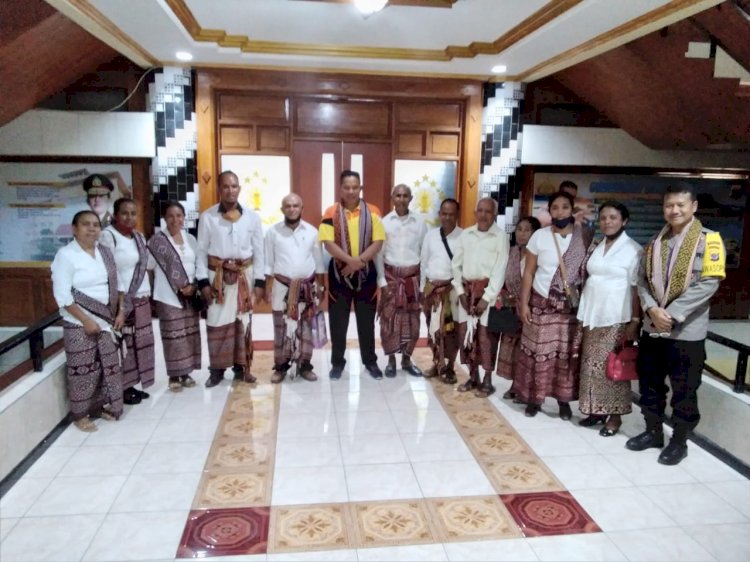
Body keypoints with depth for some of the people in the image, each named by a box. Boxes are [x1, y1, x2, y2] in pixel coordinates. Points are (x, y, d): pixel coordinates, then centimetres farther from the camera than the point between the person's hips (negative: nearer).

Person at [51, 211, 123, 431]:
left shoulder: (104, 252, 6)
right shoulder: (66, 254, -13)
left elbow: (113, 285, 12)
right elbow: (62, 295, -16)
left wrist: (115, 314, 5)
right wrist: (86, 320, -17)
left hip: (104, 320, 6)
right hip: (79, 324, -6)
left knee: (107, 366, 11)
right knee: (82, 370, 2)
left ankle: (100, 406, 28)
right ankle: (80, 414, 18)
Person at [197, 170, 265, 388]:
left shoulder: (252, 217, 0)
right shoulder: (207, 216, -2)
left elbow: (259, 251, 3)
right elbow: (202, 251, 0)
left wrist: (259, 281, -1)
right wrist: (203, 281, -6)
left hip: (244, 276, 1)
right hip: (217, 276, -1)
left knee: (243, 322, 9)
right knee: (217, 323, 3)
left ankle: (241, 367, 21)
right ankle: (216, 369, 16)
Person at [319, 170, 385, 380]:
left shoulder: (372, 211, -1)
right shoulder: (331, 212, -3)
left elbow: (378, 242, -6)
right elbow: (328, 243, -11)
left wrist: (359, 262, -18)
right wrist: (350, 260, -23)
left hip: (366, 272, 1)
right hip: (339, 272, 0)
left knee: (366, 321, 10)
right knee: (338, 321, 8)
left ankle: (370, 361, 23)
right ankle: (337, 362, 21)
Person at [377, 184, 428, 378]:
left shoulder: (419, 223, 2)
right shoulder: (384, 222, -2)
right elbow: (378, 253, -3)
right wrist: (382, 281, -8)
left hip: (413, 276, 1)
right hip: (391, 275, -1)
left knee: (412, 320, 7)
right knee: (389, 319, 1)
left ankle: (406, 359, 21)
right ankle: (391, 360, 15)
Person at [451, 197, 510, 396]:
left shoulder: (501, 236, -4)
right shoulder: (465, 234, 9)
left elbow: (500, 270, -9)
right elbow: (456, 264, 11)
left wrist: (486, 297, -14)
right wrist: (460, 291, 1)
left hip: (488, 290, -4)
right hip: (467, 290, 5)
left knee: (486, 336, -3)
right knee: (466, 333, 7)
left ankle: (487, 380, 10)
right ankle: (473, 377, 20)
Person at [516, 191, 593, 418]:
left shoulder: (585, 236, -1)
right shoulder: (539, 236, -2)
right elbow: (529, 272, 0)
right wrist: (524, 303, -4)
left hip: (572, 306, 1)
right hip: (542, 304, 0)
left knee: (568, 354, 6)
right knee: (538, 351, 4)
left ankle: (564, 400, 20)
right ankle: (534, 398, 18)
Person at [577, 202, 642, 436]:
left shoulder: (634, 250, -6)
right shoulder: (594, 247, 10)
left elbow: (637, 288, -8)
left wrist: (635, 321, -13)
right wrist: (582, 313, 10)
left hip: (616, 318, -5)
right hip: (592, 315, 6)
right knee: (591, 365, 9)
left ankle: (614, 415, 11)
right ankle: (596, 410, 21)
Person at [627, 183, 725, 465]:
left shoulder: (708, 240, -7)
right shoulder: (655, 242, 11)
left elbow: (708, 283, -15)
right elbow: (643, 280, 6)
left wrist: (672, 314, -19)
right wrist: (652, 309, -12)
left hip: (687, 331, -5)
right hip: (652, 327, 5)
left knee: (683, 390, 6)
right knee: (650, 383, 14)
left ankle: (679, 442, 23)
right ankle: (653, 432, 31)